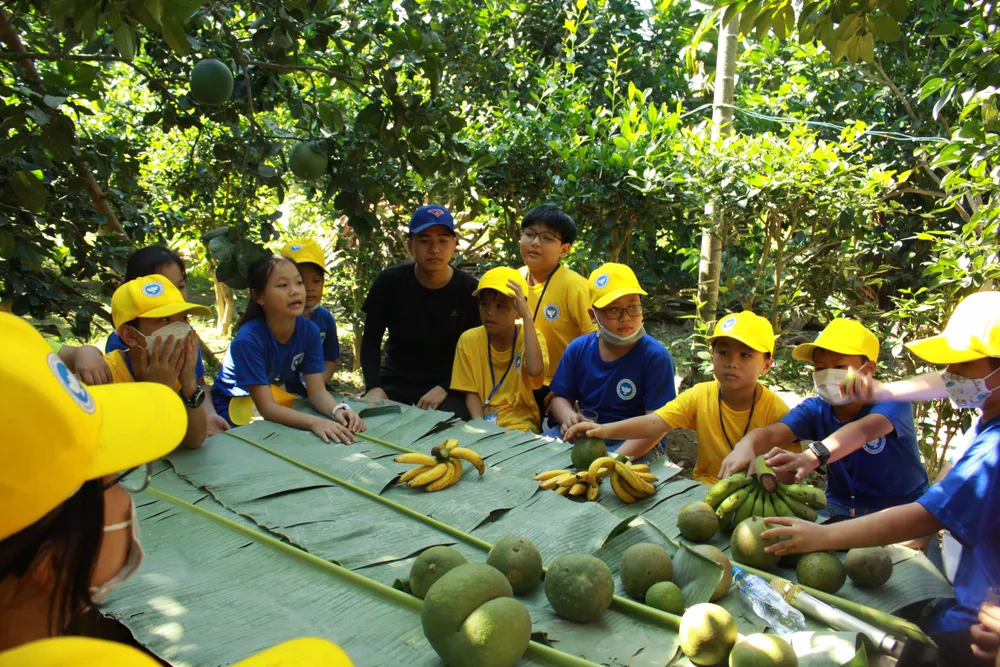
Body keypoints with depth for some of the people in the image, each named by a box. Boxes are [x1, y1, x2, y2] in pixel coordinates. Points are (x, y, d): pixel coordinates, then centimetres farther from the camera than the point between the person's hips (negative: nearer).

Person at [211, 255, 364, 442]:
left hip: (279, 409, 5)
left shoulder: (309, 331, -12)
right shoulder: (248, 339, -28)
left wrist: (338, 410, -36)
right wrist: (314, 422, -45)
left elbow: (317, 391, -13)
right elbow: (266, 407, -29)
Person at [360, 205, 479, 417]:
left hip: (448, 386, -1)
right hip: (395, 383, 2)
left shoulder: (469, 290, -6)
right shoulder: (389, 282, -3)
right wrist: (374, 386, -13)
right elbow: (371, 340, 3)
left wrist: (444, 388, -17)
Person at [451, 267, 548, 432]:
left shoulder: (530, 337, -6)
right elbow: (471, 391, 1)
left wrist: (527, 317, -26)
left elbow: (535, 370, -28)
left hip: (519, 425, -2)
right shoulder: (469, 339, -2)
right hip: (483, 420, 2)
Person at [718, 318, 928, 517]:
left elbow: (863, 429, -39)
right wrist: (745, 446, -49)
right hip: (842, 508, 3)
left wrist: (814, 455, -59)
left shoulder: (892, 401, -17)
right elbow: (772, 432, -24)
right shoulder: (815, 409, -6)